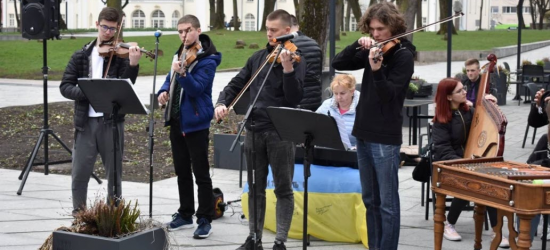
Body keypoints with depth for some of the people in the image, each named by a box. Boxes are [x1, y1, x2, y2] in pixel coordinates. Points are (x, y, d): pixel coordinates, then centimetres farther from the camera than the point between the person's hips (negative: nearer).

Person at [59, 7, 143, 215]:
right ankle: (78, 215, 18)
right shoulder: (81, 56, 6)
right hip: (85, 121, 2)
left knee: (114, 172, 7)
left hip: (111, 121, -1)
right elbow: (65, 87, 2)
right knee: (79, 173, 4)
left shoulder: (121, 55, 0)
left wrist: (133, 64, -32)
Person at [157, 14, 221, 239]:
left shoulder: (207, 60, -13)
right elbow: (171, 79, 21)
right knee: (182, 171, 15)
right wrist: (164, 90, -1)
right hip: (176, 120, 8)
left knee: (200, 173, -3)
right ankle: (185, 214, 25)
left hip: (195, 122, -8)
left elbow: (196, 89, -23)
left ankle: (205, 219, 3)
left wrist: (182, 73, -39)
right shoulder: (180, 54, 12)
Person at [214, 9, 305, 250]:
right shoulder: (258, 57, 10)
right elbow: (236, 84, 14)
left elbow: (295, 98, -17)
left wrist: (288, 68, -29)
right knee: (255, 189, 12)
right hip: (254, 129, 5)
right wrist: (222, 102, -4)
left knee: (283, 189, 1)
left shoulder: (295, 60, -5)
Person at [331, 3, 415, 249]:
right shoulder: (372, 50, 10)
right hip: (363, 134, 7)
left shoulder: (403, 55, -10)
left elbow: (388, 95, -19)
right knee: (370, 200, 14)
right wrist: (358, 45, -11)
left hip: (385, 138, -7)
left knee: (387, 203, -2)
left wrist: (376, 70, -35)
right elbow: (338, 64, 4)